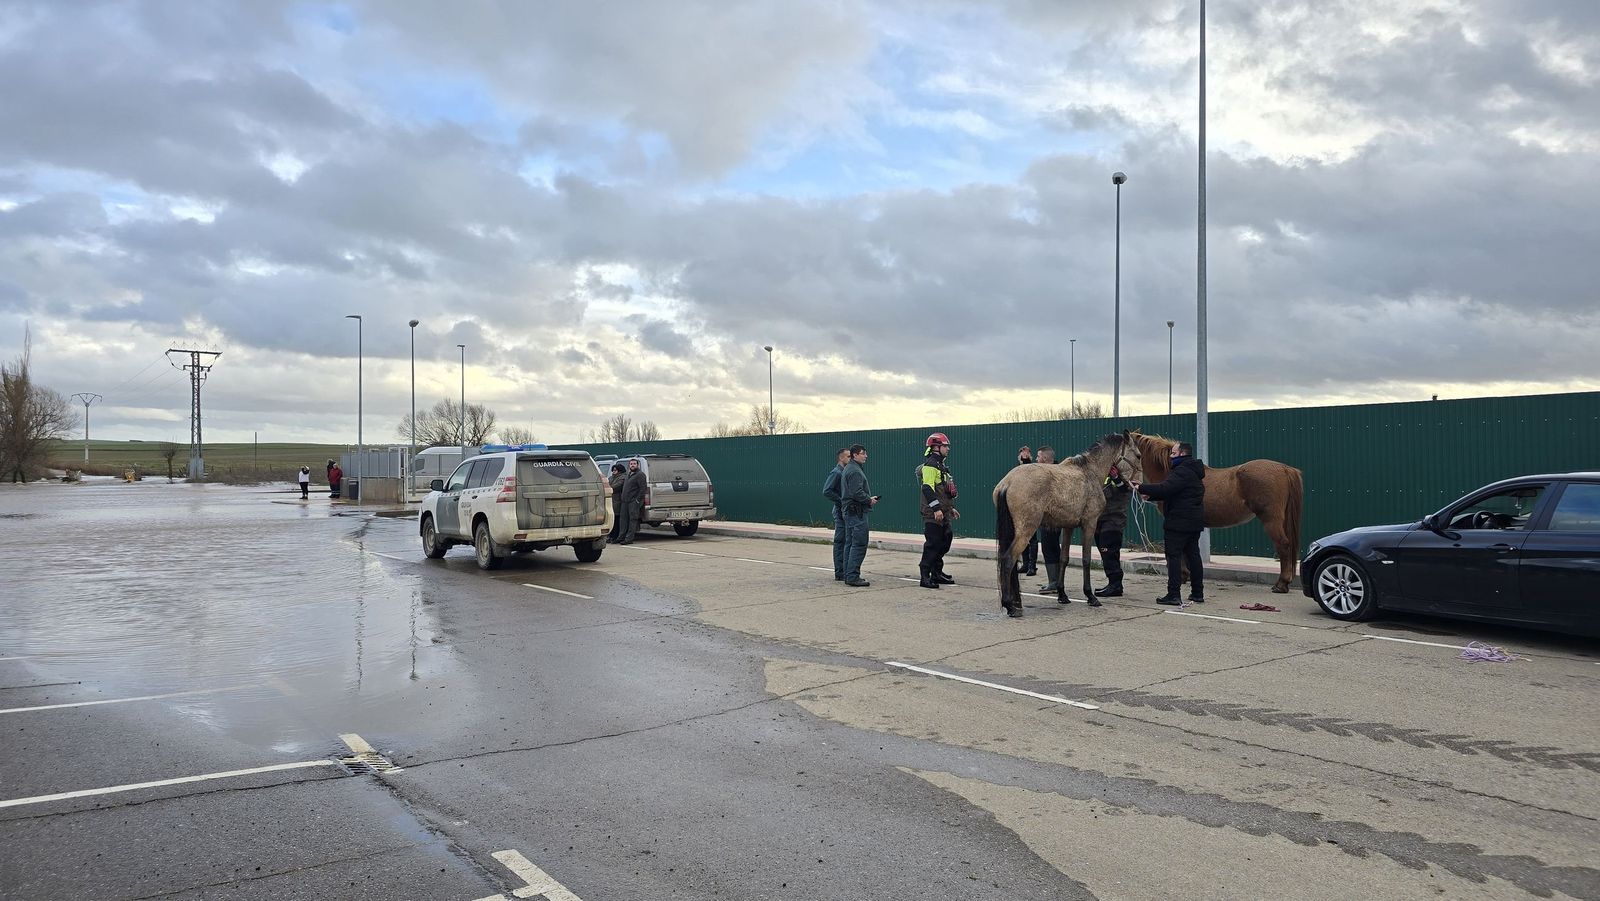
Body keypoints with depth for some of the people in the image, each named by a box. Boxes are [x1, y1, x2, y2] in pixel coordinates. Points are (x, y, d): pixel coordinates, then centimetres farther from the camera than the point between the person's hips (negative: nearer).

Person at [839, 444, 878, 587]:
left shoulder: (848, 469, 20)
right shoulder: (854, 471, -14)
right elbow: (857, 493, -23)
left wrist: (869, 498, 14)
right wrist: (870, 500, -9)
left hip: (850, 511, 11)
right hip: (857, 512, -11)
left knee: (850, 543, 12)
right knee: (859, 545, -11)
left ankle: (848, 575, 17)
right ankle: (853, 577, -12)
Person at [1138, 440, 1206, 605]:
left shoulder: (1182, 471, -17)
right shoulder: (1193, 471, 17)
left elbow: (1165, 488, -27)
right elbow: (1171, 492, 17)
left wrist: (1141, 488, -23)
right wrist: (1151, 495, 6)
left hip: (1178, 522, -10)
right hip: (1194, 522, 10)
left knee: (1174, 556, -6)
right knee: (1193, 555, 13)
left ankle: (1173, 596, -7)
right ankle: (1198, 593, 18)